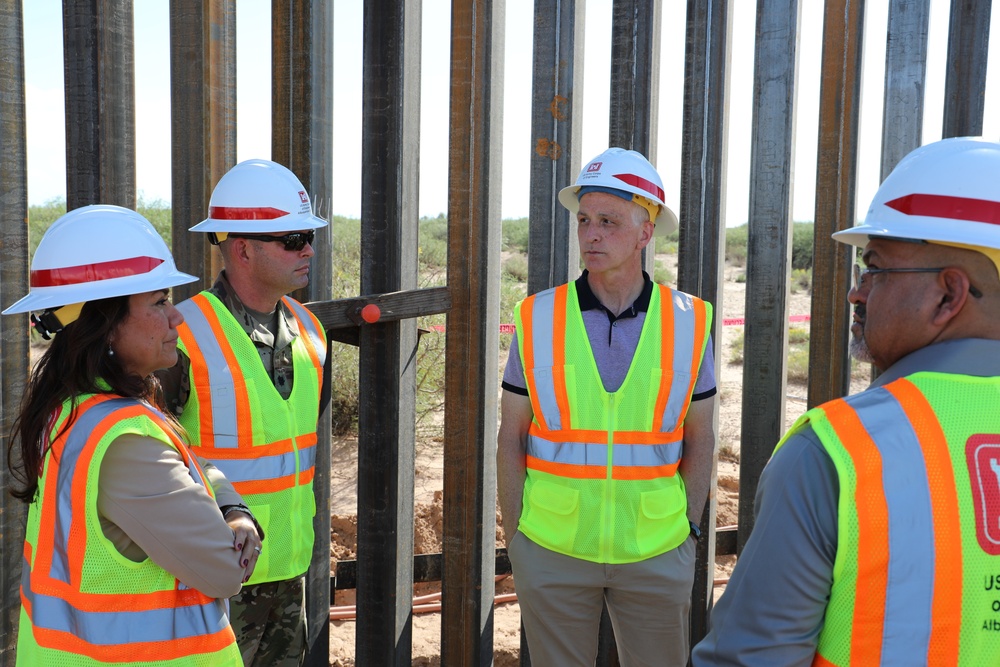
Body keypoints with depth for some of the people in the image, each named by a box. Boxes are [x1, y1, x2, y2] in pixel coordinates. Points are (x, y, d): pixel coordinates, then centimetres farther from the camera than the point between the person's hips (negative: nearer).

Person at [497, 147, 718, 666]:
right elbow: (511, 440, 1)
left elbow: (699, 440, 5)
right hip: (552, 550, 0)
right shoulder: (538, 320, -4)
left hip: (656, 554, 1)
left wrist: (686, 537, 1)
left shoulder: (687, 323, -3)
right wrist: (515, 545, -1)